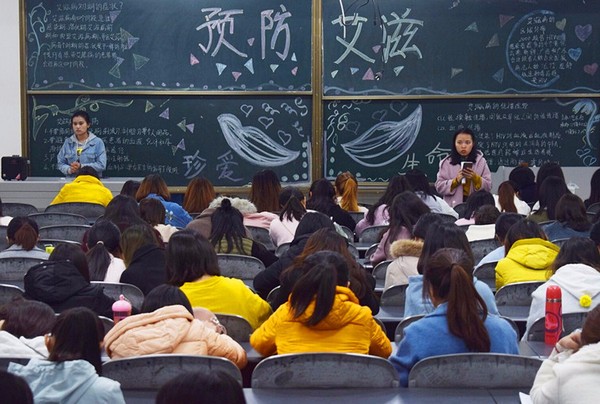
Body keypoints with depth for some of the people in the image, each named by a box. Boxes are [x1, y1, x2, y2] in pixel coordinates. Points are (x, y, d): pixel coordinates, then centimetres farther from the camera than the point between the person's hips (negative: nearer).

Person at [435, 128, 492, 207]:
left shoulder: (480, 161, 6)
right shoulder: (447, 163, 5)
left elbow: (488, 187, 4)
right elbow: (439, 187, 1)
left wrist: (475, 178, -13)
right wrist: (456, 180, -13)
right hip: (453, 206, 0)